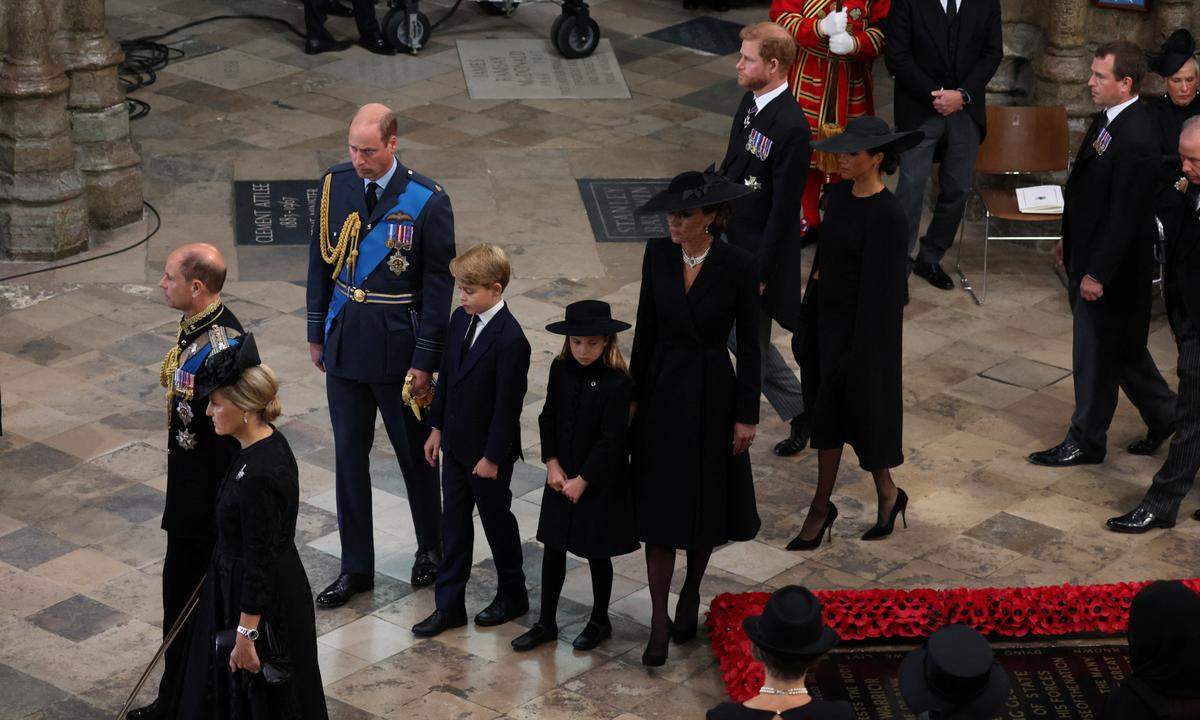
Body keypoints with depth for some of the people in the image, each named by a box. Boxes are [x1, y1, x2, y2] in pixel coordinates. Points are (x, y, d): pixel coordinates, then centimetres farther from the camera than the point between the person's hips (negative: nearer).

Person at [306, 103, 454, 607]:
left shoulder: (426, 201, -15)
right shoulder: (337, 184, -2)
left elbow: (439, 285, -11)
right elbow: (321, 261, 8)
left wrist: (425, 361, -12)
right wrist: (317, 334, 9)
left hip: (397, 344, -4)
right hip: (345, 339, 4)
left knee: (414, 452, 12)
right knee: (349, 453, 9)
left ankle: (431, 548, 34)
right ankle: (356, 567, 20)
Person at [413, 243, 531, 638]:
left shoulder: (510, 340, -25)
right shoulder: (461, 319, 0)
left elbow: (508, 405, -21)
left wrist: (492, 457, -17)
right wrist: (437, 427, 12)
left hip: (487, 450, -7)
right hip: (455, 443, 8)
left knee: (496, 520, 10)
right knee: (454, 522, 12)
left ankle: (513, 595, 30)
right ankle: (449, 605, 19)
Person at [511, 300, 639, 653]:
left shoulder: (617, 383, -19)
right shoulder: (561, 369, -3)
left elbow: (612, 440, -18)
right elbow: (548, 418, 4)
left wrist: (582, 481, -16)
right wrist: (552, 464, -6)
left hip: (601, 481, -5)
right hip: (561, 476, 5)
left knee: (597, 552, 9)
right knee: (553, 547, 10)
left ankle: (600, 622, 28)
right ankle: (546, 623, 22)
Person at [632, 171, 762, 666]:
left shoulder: (737, 266, -15)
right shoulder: (658, 254, -5)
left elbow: (748, 343, -8)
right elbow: (645, 329, 4)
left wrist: (747, 415, -7)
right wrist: (634, 395, 6)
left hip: (711, 393, -2)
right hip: (662, 388, 2)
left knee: (704, 504, 12)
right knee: (659, 505, 2)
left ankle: (691, 594, 36)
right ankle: (660, 621, 8)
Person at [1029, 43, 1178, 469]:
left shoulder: (1135, 141, -27)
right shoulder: (1108, 118, 4)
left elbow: (1125, 215, -25)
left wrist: (1098, 273, -21)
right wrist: (1069, 238, 20)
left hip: (1111, 265, -9)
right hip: (1089, 251, 9)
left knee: (1096, 353, 5)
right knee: (1122, 349, 21)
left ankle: (1086, 441, 20)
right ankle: (1164, 414, 37)